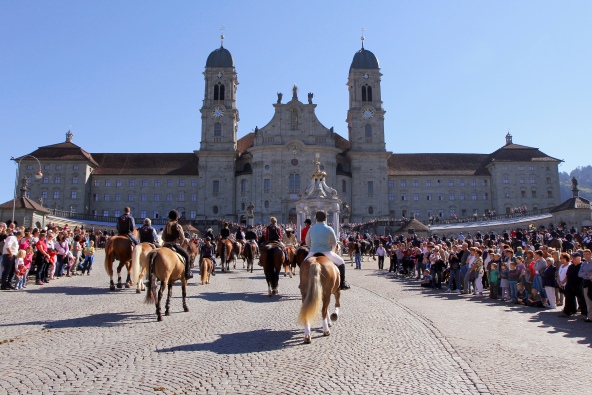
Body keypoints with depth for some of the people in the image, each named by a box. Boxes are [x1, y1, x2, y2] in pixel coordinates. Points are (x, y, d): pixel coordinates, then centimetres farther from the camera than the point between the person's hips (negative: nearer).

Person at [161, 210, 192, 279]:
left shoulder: (166, 226, 10)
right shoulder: (178, 226, -5)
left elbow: (163, 237, 13)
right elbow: (182, 238, -8)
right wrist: (180, 243, 9)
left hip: (166, 245, 6)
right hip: (175, 245, -6)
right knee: (187, 256, 9)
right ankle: (187, 273, 1)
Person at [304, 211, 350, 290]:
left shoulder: (311, 229, 1)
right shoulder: (329, 229, -5)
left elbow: (307, 242, 11)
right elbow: (334, 243, 4)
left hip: (313, 253, 2)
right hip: (327, 253, -2)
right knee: (341, 263, 17)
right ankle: (342, 284, 13)